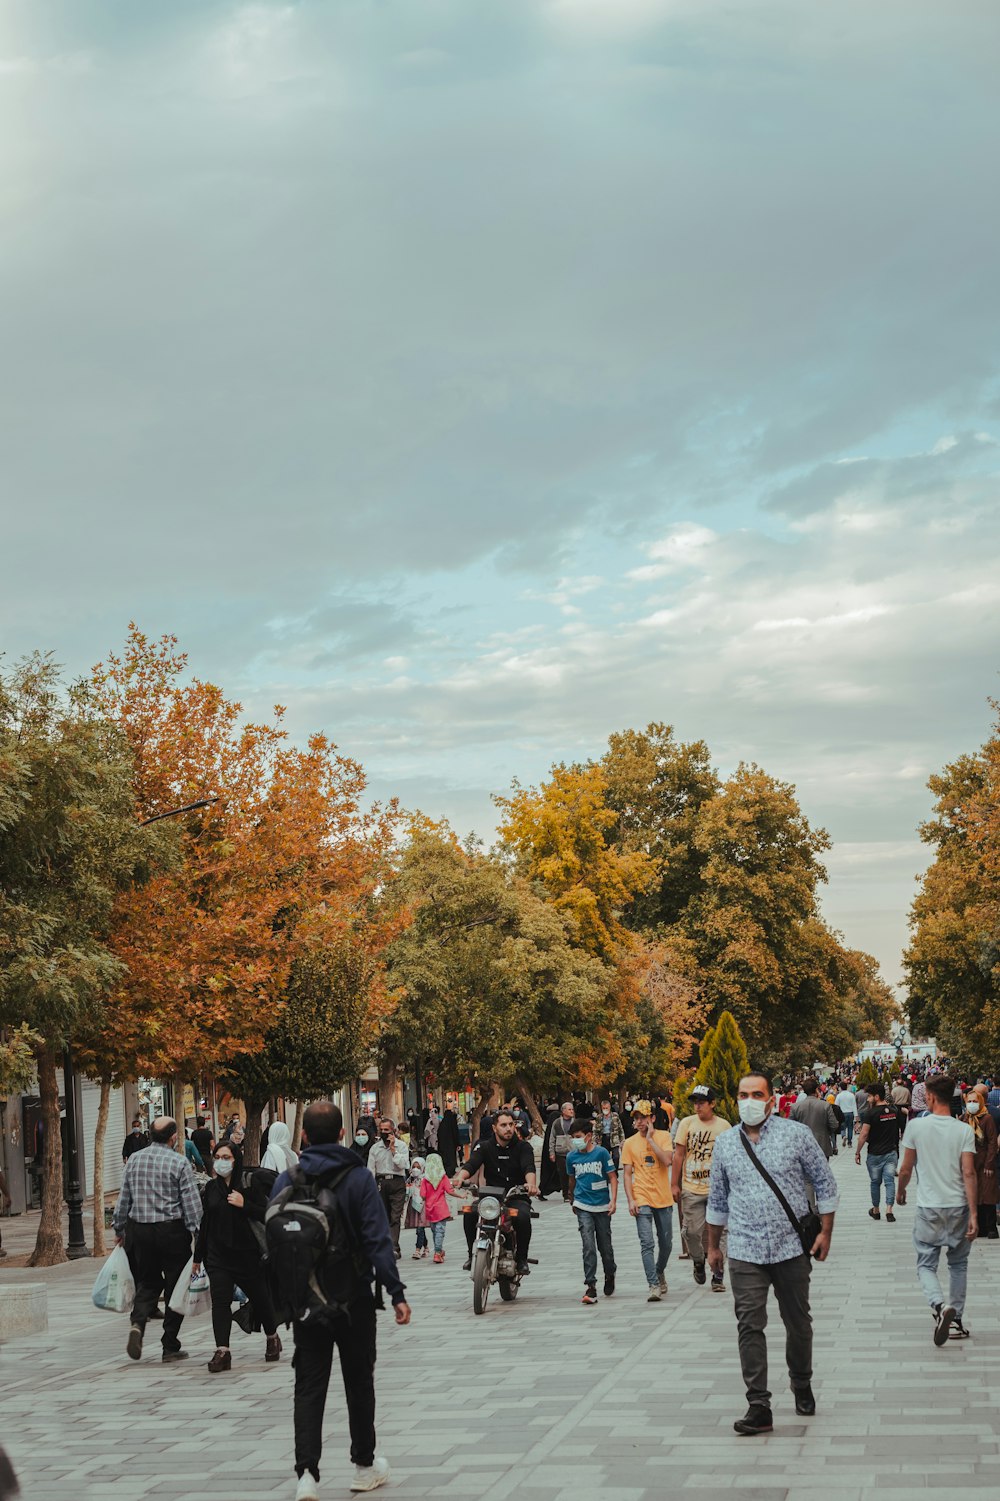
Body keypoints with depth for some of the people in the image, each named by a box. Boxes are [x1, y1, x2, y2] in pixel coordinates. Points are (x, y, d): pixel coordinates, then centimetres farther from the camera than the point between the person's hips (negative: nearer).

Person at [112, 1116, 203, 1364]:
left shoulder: (134, 1159, 5)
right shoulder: (179, 1162, -8)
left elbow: (123, 1199, 9)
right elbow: (192, 1203, -9)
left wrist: (120, 1229, 19)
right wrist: (198, 1233, -4)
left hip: (138, 1229, 4)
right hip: (171, 1230, -4)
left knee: (147, 1282, 17)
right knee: (175, 1287, 7)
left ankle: (137, 1323, -11)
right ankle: (170, 1347, 10)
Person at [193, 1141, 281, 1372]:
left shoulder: (248, 1184, -6)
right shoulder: (211, 1188, 6)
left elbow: (266, 1215, -11)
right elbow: (204, 1223, 12)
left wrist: (244, 1204, -24)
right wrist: (198, 1255, 13)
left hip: (247, 1254, -2)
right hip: (217, 1255, 2)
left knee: (260, 1298, 11)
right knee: (220, 1301, -11)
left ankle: (272, 1339, 35)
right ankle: (222, 1351, -14)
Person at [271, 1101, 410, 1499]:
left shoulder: (286, 1182, -1)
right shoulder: (358, 1179, -9)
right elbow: (378, 1241, -13)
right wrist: (396, 1293, -11)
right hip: (354, 1299, -2)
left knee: (308, 1387, 5)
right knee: (359, 1382, 13)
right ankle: (365, 1466, 24)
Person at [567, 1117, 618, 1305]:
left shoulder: (602, 1153, -7)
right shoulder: (572, 1157, 3)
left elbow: (612, 1177, -3)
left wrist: (613, 1200, -12)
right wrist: (574, 1200, 29)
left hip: (602, 1206, -1)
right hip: (583, 1206, 1)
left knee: (605, 1245, 10)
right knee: (588, 1246, -11)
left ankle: (610, 1275, 38)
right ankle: (590, 1287, -13)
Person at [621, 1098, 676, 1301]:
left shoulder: (663, 1136, 0)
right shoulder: (630, 1143, 3)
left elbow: (667, 1160, -16)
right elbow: (627, 1174, 3)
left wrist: (650, 1139, -14)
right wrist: (630, 1200, -6)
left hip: (663, 1199, 1)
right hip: (642, 1200, -1)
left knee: (666, 1243, 13)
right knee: (647, 1244, -11)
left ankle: (660, 1273, 37)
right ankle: (653, 1285, -11)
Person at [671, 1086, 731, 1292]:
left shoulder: (724, 1126, 1)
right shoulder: (687, 1123, 2)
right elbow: (679, 1154, 5)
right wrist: (675, 1184, 3)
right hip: (691, 1188, 1)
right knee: (693, 1231, 3)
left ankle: (718, 1276, 7)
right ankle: (698, 1262, 30)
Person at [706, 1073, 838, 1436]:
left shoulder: (797, 1134, -2)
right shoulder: (725, 1143, 6)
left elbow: (824, 1183, 3)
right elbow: (717, 1199, 16)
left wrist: (825, 1232, -3)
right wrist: (713, 1246, 18)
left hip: (792, 1247, -1)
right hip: (745, 1252, 1)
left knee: (798, 1324, 11)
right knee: (749, 1326, -7)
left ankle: (802, 1388, 33)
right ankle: (758, 1407, -6)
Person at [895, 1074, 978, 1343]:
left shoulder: (917, 1126, -7)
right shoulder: (964, 1131, -6)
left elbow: (906, 1169, 1)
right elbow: (969, 1174, -11)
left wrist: (900, 1190, 21)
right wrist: (973, 1214, -9)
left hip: (928, 1209, -1)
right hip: (958, 1207, 2)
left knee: (926, 1265, 7)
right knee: (958, 1264, 18)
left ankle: (940, 1306, -21)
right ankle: (956, 1321, 20)